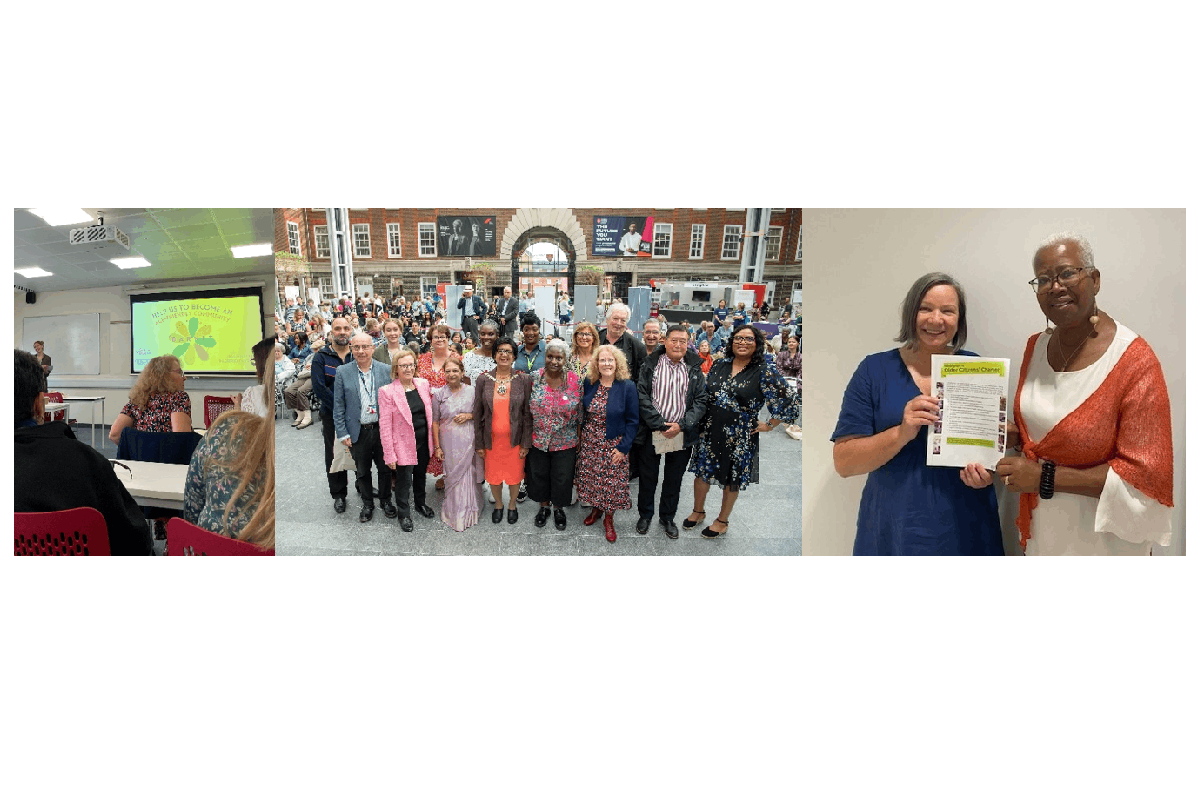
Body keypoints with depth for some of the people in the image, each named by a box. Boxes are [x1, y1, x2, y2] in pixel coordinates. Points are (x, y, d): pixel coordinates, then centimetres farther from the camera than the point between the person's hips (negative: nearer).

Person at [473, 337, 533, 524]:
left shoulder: (523, 380, -5)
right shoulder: (483, 380, -3)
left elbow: (527, 413, -4)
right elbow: (477, 413, 1)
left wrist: (526, 443, -7)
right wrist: (479, 443, -1)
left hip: (514, 439, -1)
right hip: (491, 439, 1)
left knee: (514, 475, 11)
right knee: (493, 475, 14)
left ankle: (512, 505, 39)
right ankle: (498, 505, 41)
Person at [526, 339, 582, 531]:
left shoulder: (575, 381, -9)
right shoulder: (535, 378, -7)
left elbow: (580, 414, -3)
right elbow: (527, 411, 1)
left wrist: (579, 439, -1)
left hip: (565, 442, -1)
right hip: (538, 441, 1)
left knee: (562, 478, 11)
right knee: (539, 475, 16)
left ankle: (559, 508, 35)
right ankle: (544, 506, 39)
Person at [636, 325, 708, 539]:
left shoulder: (695, 370, 4)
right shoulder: (650, 365, -2)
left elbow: (700, 402, 0)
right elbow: (642, 397, -8)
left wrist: (681, 425, -14)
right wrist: (661, 424, -17)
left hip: (682, 435, 2)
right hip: (651, 433, -1)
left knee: (674, 480, 14)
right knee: (647, 477, 12)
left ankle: (667, 517, 33)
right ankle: (645, 515, 33)